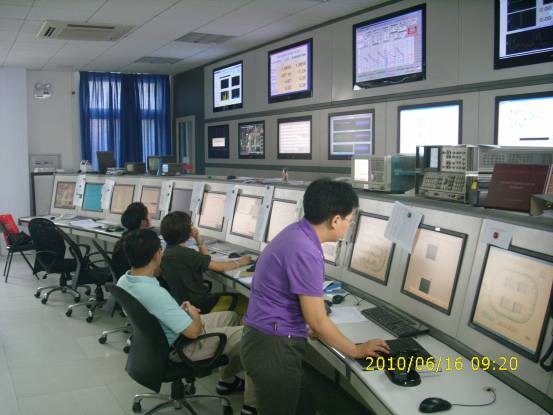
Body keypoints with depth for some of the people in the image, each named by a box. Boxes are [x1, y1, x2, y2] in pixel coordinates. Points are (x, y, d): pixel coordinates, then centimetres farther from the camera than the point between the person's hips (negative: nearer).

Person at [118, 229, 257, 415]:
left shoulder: (123, 281, -8)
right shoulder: (155, 293, -36)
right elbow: (193, 331, -29)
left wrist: (180, 310, 4)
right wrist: (195, 315, -7)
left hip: (165, 336, 10)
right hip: (182, 347, -9)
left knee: (231, 316, 22)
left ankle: (227, 380, 34)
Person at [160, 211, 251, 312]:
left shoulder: (169, 250, 4)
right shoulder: (184, 254, -25)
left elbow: (206, 259, 15)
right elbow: (220, 267, -19)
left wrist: (198, 239, 3)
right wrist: (240, 262, -4)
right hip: (197, 305, -9)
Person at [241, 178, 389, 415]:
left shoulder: (296, 233, 5)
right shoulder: (305, 252, -25)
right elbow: (317, 321, -19)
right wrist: (356, 351, -6)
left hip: (268, 339, 9)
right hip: (274, 348, -9)